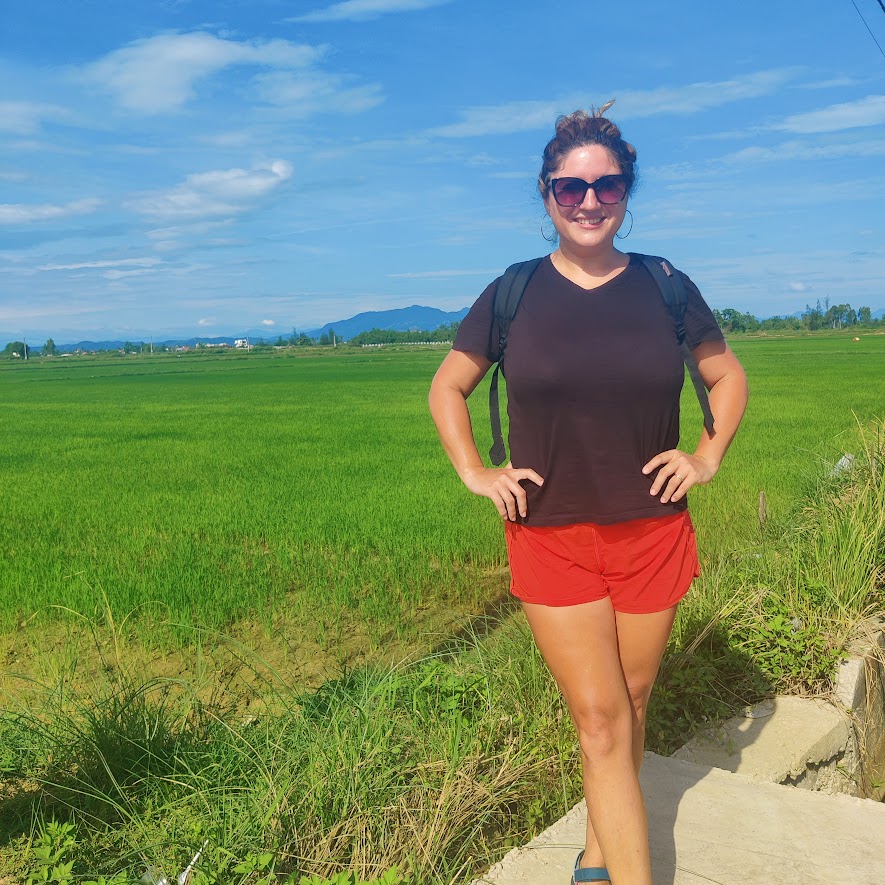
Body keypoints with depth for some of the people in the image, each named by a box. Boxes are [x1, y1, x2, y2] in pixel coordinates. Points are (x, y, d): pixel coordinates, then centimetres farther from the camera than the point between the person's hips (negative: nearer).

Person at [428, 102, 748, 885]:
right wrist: (476, 474, -2)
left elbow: (729, 378, 15)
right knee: (601, 722, -2)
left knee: (630, 711, 14)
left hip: (653, 535, 2)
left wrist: (709, 456, 1)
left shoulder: (665, 288, 1)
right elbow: (447, 388, 9)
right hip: (551, 539, -2)